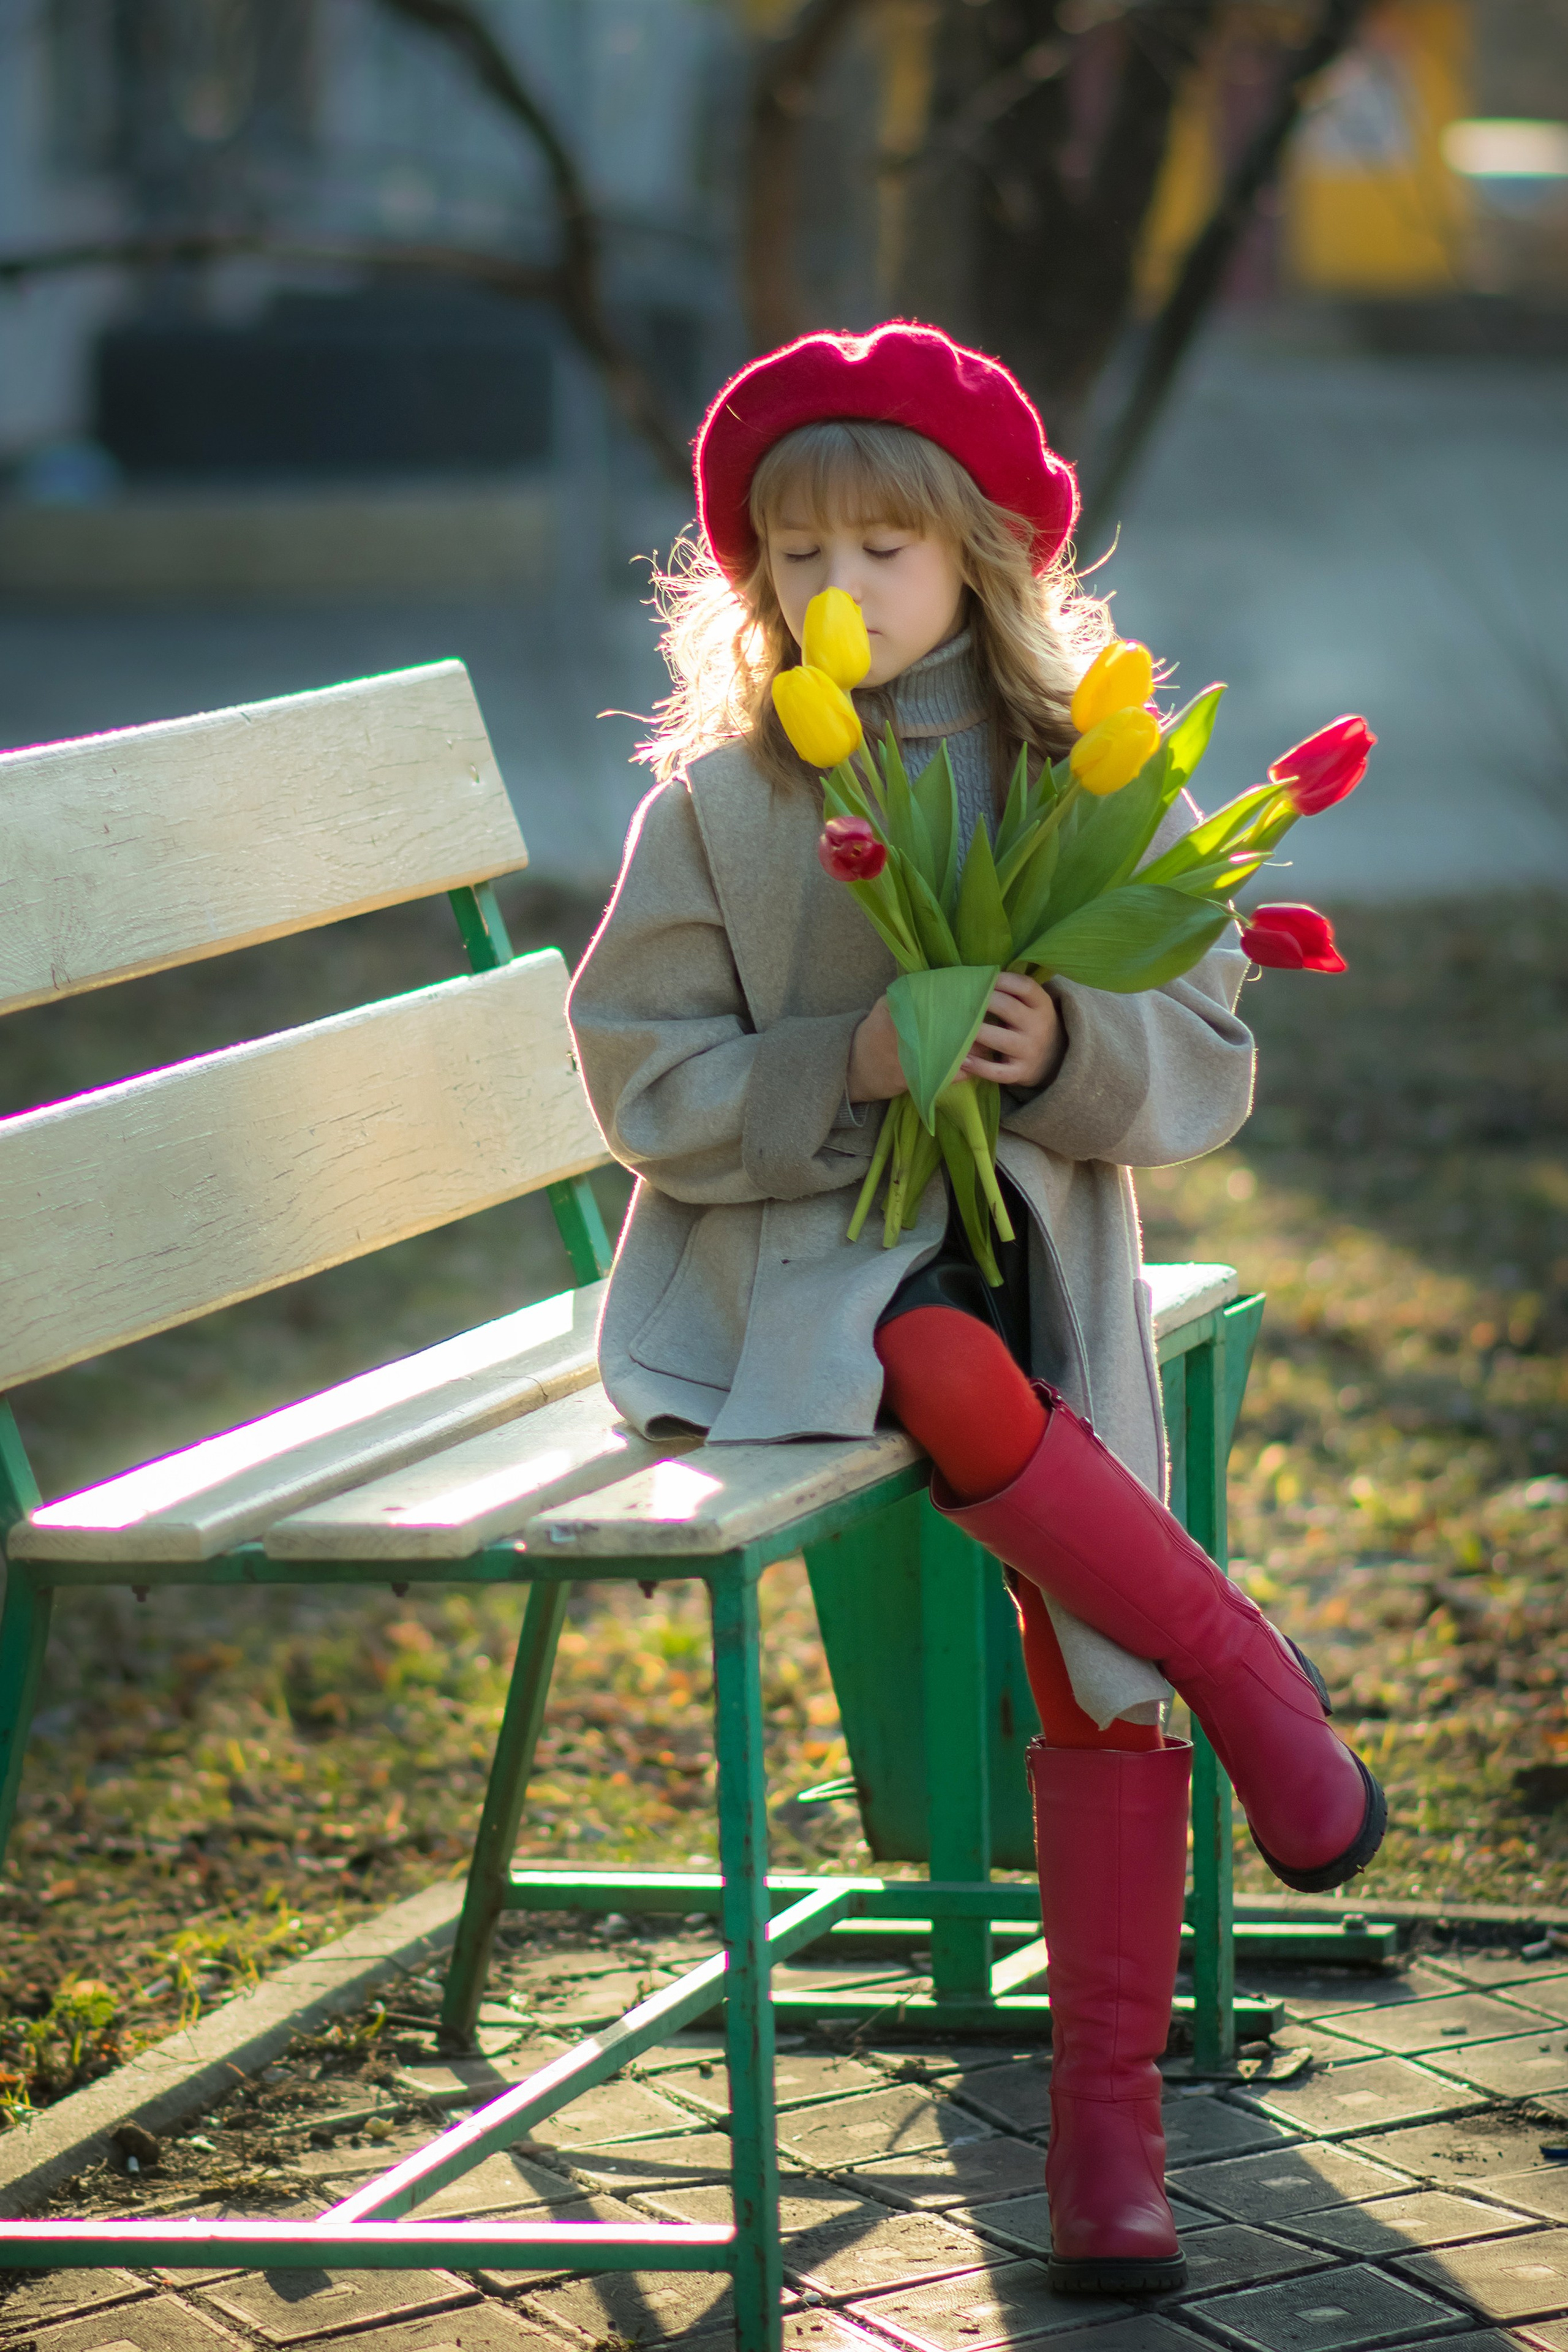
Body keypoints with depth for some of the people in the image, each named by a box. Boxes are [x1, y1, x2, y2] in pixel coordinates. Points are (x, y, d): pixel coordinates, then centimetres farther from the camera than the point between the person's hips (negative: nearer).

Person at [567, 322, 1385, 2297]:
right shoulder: (715, 802, 1)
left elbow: (1204, 1064, 1)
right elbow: (648, 1082, -2)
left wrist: (1069, 1053, -21)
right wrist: (848, 1067, -19)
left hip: (1038, 1237, 2)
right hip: (784, 1247, -1)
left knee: (1094, 1654, -11)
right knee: (957, 1384, -36)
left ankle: (1107, 2109, 0)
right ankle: (1246, 1675, -13)